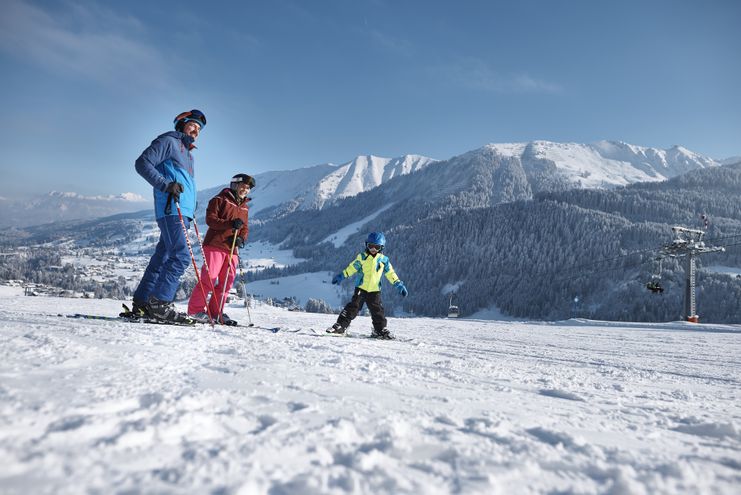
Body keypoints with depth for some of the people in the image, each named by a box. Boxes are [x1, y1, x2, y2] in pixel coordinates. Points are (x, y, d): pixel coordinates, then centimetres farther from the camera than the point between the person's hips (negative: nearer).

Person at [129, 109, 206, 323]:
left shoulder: (188, 153, 29)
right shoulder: (168, 141, 2)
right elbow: (142, 163, -8)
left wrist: (192, 209, 21)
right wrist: (166, 185, -18)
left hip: (184, 212, 9)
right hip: (171, 210, -9)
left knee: (162, 257, 7)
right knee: (181, 255, -18)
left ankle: (141, 303, 12)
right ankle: (159, 302, -16)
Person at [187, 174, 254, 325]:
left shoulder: (244, 207, 21)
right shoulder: (220, 199, 1)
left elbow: (245, 227, 20)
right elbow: (210, 219, -10)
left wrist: (241, 238, -3)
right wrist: (230, 224, -24)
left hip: (231, 249, 7)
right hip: (215, 245, -7)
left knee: (228, 281, 5)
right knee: (209, 278, -10)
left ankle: (215, 312, 14)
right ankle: (195, 309, 0)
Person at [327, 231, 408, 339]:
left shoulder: (383, 260, 4)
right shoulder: (362, 257, 0)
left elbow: (390, 273, 10)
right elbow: (352, 267, 3)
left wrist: (399, 285, 6)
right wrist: (341, 275, -4)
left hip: (374, 291, 2)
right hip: (361, 288, -2)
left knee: (377, 310, 4)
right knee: (353, 307, -8)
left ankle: (380, 330, 17)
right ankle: (340, 326, -7)